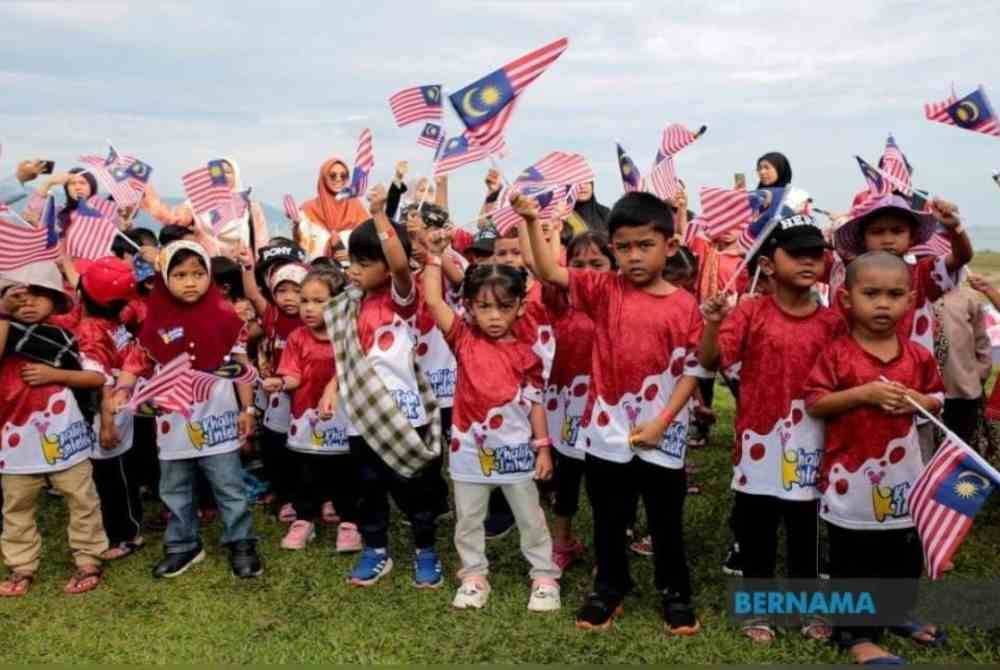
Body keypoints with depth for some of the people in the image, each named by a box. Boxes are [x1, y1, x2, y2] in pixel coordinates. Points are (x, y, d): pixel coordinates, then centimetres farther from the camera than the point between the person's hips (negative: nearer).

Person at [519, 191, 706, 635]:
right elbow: (550, 273, -11)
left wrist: (662, 421, -11)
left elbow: (691, 371, -4)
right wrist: (532, 222, -22)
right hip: (606, 431, 2)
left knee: (666, 521, 14)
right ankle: (609, 588, 35)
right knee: (608, 519, 17)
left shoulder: (684, 306, -6)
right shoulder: (605, 290, -2)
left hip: (661, 436, -1)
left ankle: (676, 593, 33)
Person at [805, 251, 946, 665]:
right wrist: (863, 393, -23)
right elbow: (814, 403, -13)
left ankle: (897, 614, 43)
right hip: (852, 475, -4)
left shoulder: (918, 355, 2)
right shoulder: (836, 354, -11)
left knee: (906, 555, 20)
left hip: (903, 475, 5)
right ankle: (856, 633, 20)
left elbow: (937, 399, 13)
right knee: (852, 561, 5)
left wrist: (918, 400, -9)